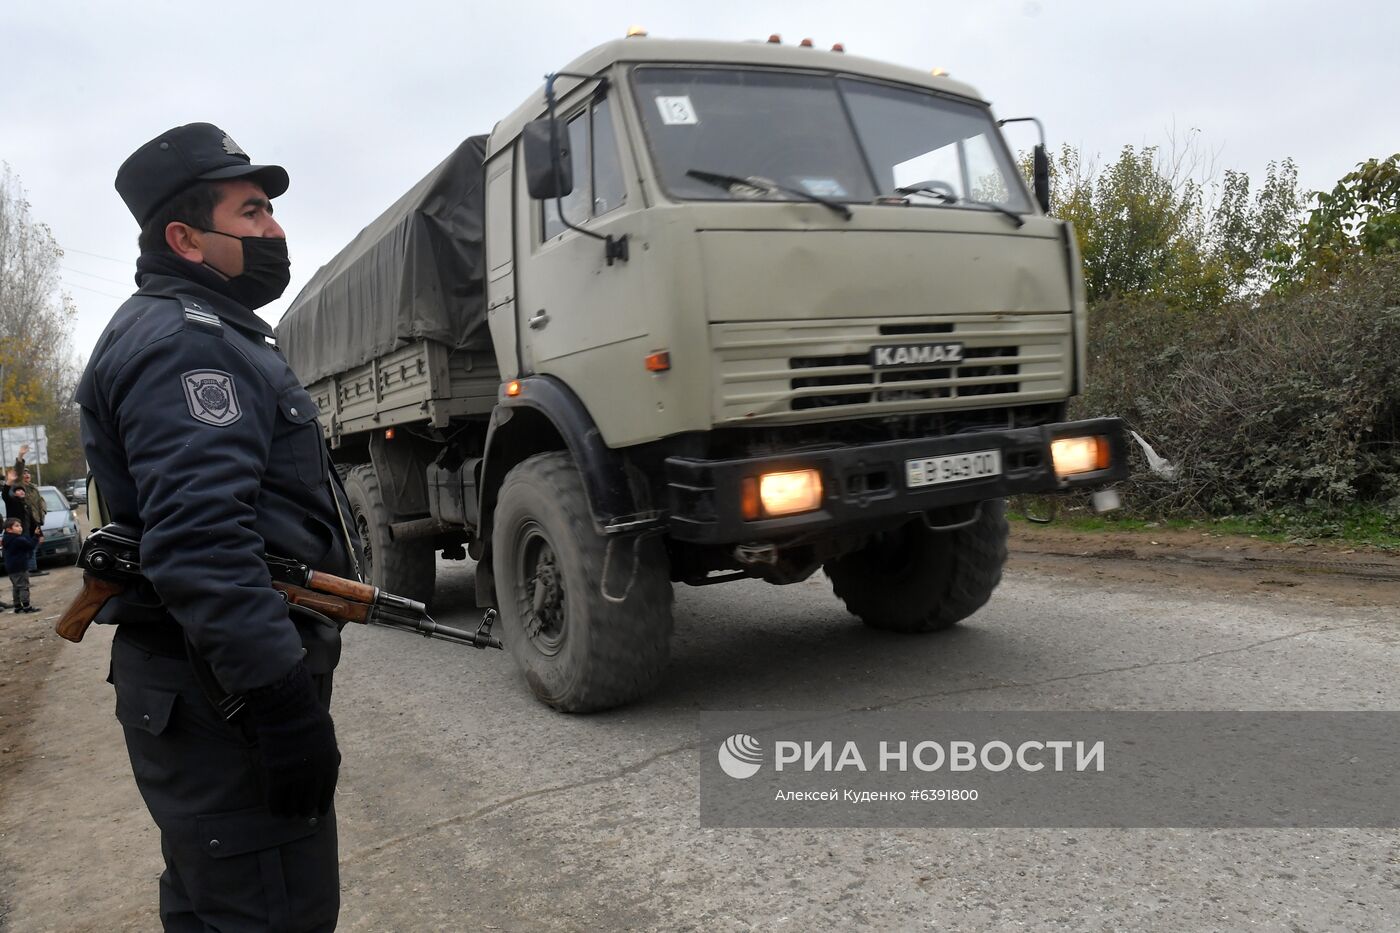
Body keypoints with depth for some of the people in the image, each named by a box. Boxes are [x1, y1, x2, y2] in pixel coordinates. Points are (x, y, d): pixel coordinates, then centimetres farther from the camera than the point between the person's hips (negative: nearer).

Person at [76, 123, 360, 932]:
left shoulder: (208, 335, 19)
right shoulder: (184, 341, -15)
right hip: (228, 692, -11)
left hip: (207, 686, 11)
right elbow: (202, 544, -28)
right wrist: (286, 702, -29)